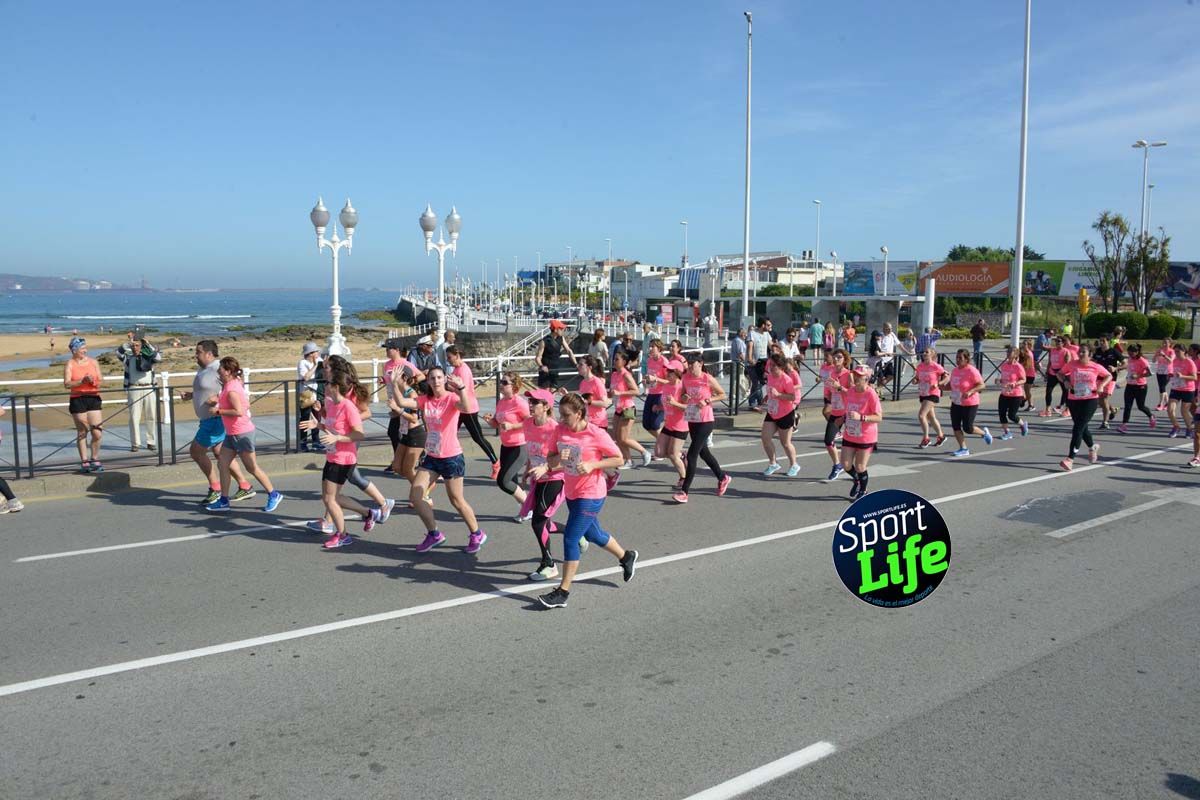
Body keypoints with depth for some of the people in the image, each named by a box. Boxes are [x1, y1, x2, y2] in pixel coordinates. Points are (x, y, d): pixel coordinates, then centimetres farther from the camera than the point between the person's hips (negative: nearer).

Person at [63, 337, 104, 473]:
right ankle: (84, 462, 10)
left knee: (97, 432, -3)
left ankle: (95, 460, 12)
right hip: (77, 400, -2)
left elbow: (100, 381, 10)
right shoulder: (70, 364, 1)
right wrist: (82, 381, -21)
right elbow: (67, 384, -10)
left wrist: (93, 382, -10)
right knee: (82, 432, 3)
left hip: (94, 398, 3)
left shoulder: (93, 362, 10)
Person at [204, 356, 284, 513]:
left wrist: (219, 411, -20)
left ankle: (273, 495, 12)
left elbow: (239, 411, -30)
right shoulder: (231, 385, 9)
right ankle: (224, 501, 12)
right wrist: (218, 400, 10)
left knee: (251, 467, 0)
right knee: (222, 464, 7)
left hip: (242, 433, -10)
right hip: (232, 434, 10)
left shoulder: (231, 390, -21)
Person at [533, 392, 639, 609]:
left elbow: (618, 459, -11)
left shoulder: (596, 434, -18)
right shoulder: (560, 431, -3)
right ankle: (626, 557, 49)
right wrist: (558, 459, -19)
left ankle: (563, 593, 1)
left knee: (570, 539, -9)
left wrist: (592, 465, -23)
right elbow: (551, 459, 3)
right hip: (571, 492, 7)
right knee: (592, 534, 23)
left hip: (590, 496, -7)